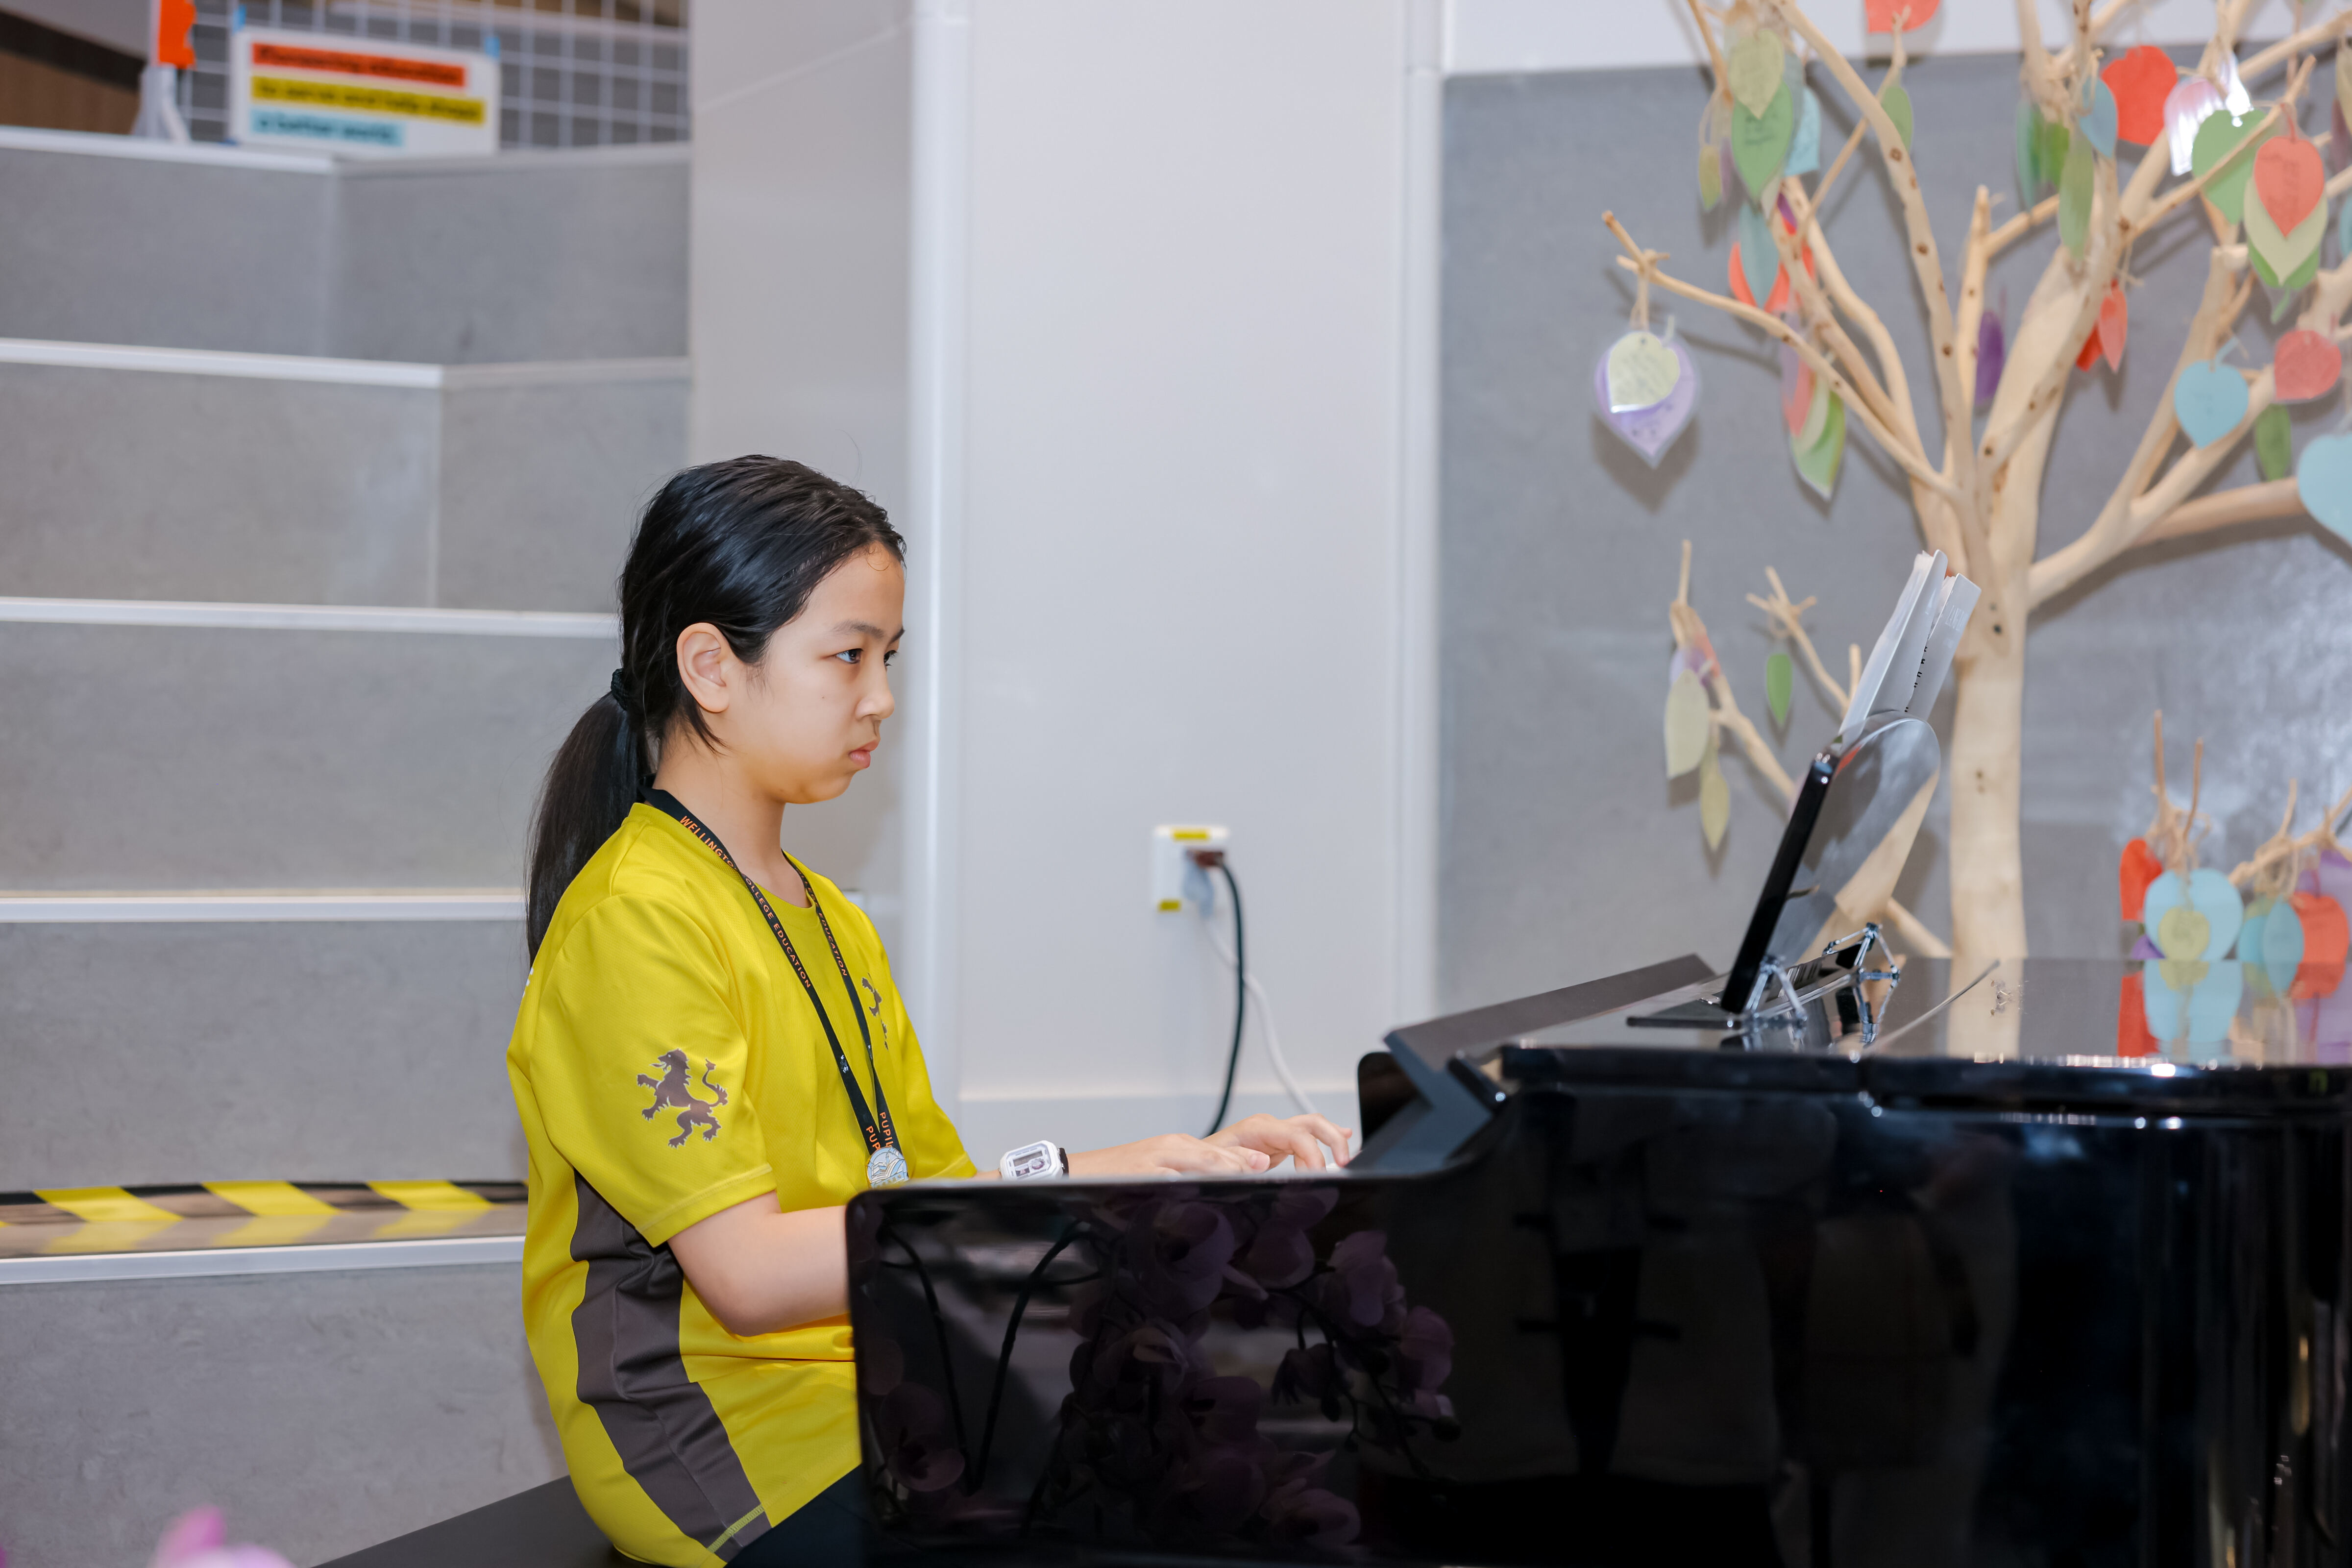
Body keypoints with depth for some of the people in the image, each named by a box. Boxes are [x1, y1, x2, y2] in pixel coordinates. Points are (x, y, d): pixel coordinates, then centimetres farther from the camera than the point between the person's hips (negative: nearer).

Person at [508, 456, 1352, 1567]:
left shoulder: (831, 922, 19)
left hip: (887, 1385, 8)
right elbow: (750, 1274, -19)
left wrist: (1189, 1171, 4)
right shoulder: (636, 922, -11)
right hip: (733, 1442, -8)